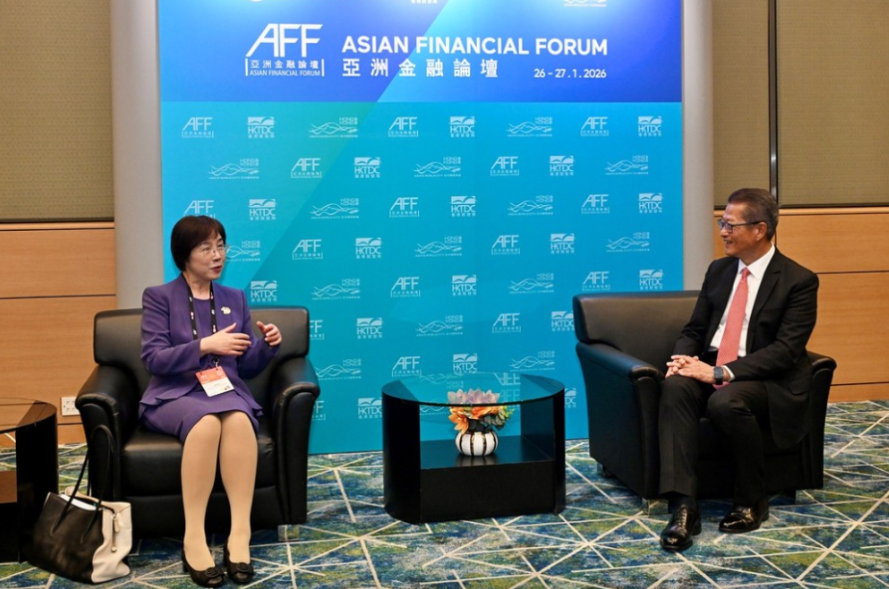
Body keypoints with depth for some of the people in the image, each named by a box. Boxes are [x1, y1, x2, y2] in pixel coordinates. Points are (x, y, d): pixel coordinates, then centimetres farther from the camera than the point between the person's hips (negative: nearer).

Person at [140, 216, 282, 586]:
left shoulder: (235, 299, 17)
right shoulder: (159, 297, 6)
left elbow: (247, 368, 15)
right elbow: (153, 359, -6)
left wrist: (267, 346, -5)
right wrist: (205, 345, -15)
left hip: (226, 391, 3)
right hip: (174, 395, -3)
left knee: (238, 420, -36)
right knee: (207, 421, -39)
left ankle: (240, 534, -40)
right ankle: (194, 538, -36)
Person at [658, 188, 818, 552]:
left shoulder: (799, 281, -7)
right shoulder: (718, 271, 12)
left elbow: (786, 350, -16)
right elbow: (694, 330, 15)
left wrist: (723, 372, -24)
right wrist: (683, 359, -10)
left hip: (767, 381, -5)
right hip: (711, 371, 5)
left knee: (727, 402, -38)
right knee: (675, 387, -30)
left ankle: (752, 501, -13)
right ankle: (683, 505, -35)